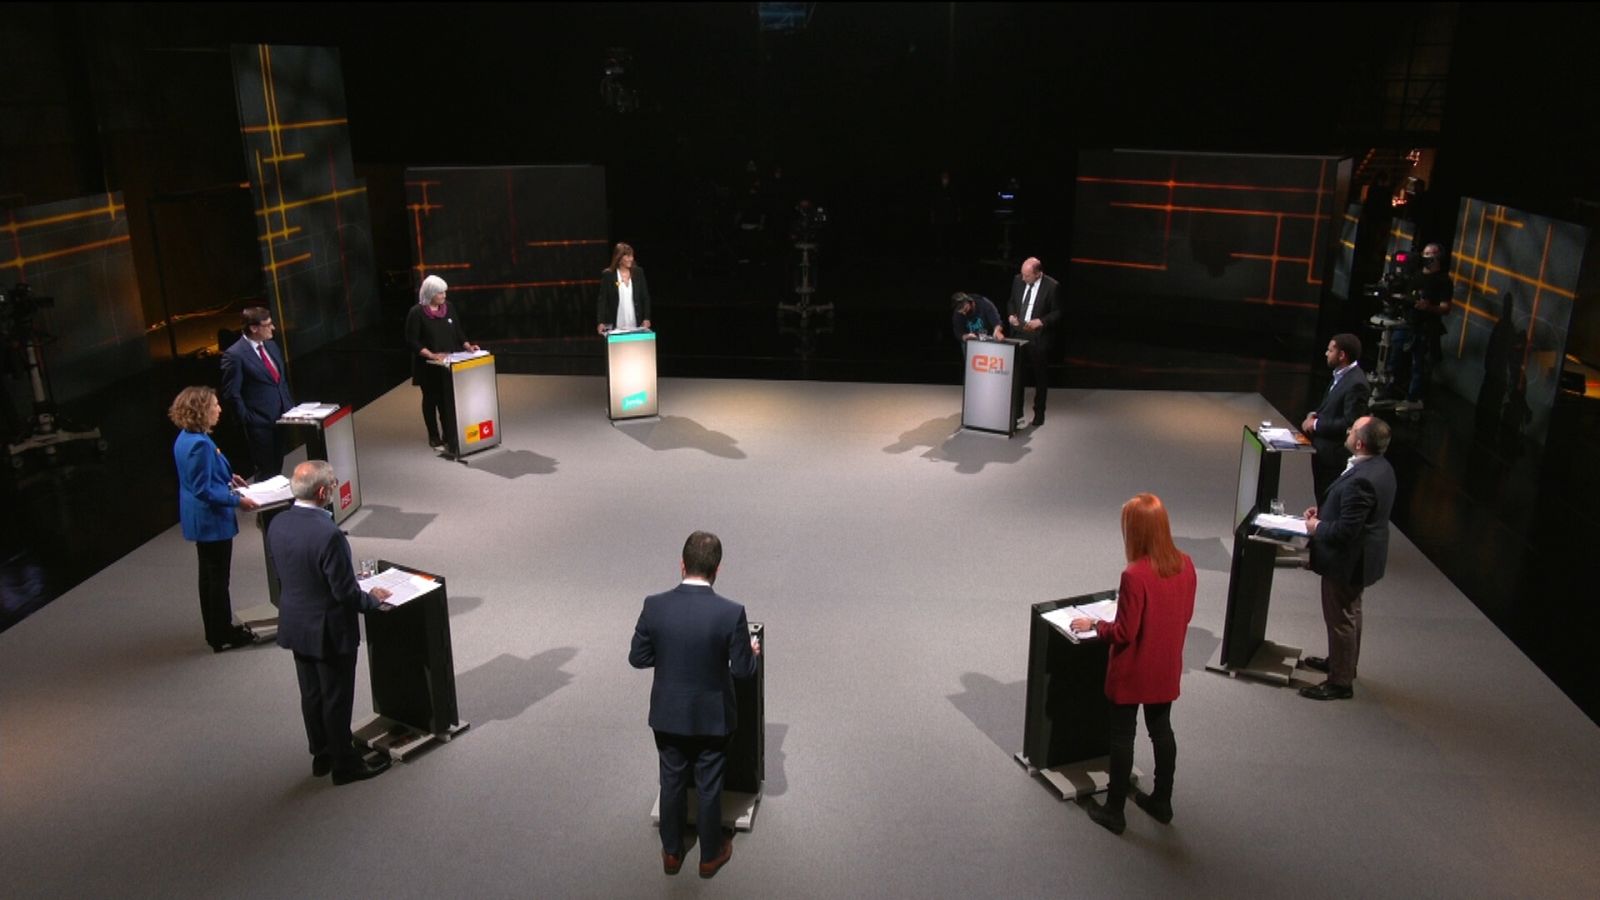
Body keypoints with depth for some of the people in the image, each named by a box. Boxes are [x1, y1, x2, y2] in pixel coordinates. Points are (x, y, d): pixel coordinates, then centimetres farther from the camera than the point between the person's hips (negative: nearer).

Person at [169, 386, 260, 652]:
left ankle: (216, 630, 32)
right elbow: (204, 490, -24)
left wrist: (227, 477, 15)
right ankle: (223, 636, 14)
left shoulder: (186, 438, 4)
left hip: (202, 520, 10)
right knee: (218, 578, 2)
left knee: (210, 576, 19)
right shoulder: (200, 444, -26)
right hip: (212, 520, -10)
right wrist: (237, 500, -20)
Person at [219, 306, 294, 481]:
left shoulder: (271, 345, 10)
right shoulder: (234, 355, -14)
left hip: (280, 419, 7)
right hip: (260, 424, -7)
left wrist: (289, 406, 13)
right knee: (266, 472, -1)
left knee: (278, 468, 15)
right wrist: (248, 419, -12)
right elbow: (231, 393, -12)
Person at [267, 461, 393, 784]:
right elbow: (346, 592, -23)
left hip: (295, 626, 7)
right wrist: (372, 599, -4)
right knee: (337, 700, 9)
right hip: (329, 631, -7)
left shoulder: (277, 525, -7)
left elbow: (280, 572, 7)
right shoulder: (328, 534, -30)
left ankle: (322, 756, 38)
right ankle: (344, 764, 24)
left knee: (311, 695, 21)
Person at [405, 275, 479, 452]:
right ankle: (434, 438, 18)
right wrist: (431, 355, -22)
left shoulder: (448, 308, 3)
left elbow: (458, 331, 12)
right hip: (428, 366, -4)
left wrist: (467, 346, -3)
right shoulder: (417, 313, -12)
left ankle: (450, 435, 10)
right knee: (431, 399, 7)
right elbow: (412, 340, -12)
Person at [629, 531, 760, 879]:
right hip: (712, 716, -2)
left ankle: (671, 852, 38)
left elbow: (637, 658, -7)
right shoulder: (731, 613, -23)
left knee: (672, 783, 21)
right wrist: (751, 651, 8)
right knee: (709, 788, 17)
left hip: (668, 713, 2)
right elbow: (743, 670, -14)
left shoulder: (655, 606, -17)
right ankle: (710, 855, 36)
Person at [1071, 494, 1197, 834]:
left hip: (1133, 673, -6)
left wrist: (1093, 624, -5)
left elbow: (1124, 634, -21)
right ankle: (1162, 801, 36)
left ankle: (1114, 811, 21)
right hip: (1167, 669, 6)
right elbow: (1185, 615, 5)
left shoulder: (1135, 575, -28)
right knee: (1162, 730, 22)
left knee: (1122, 737, 9)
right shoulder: (1185, 564, -8)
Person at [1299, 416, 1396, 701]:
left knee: (1341, 619, 5)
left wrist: (1317, 527, -13)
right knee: (1349, 613, 26)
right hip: (1360, 556, 10)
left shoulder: (1360, 480, -33)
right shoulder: (1379, 466, 0)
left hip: (1348, 560, -10)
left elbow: (1346, 530, -30)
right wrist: (1323, 510, 4)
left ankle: (1341, 682, 20)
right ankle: (1341, 662, 45)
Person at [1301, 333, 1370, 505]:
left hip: (1334, 456, -9)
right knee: (1321, 497, 18)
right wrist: (1315, 415, 2)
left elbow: (1350, 424, -24)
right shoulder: (1341, 375, 9)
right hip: (1323, 451, 9)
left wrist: (1316, 424, -17)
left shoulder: (1356, 384, -21)